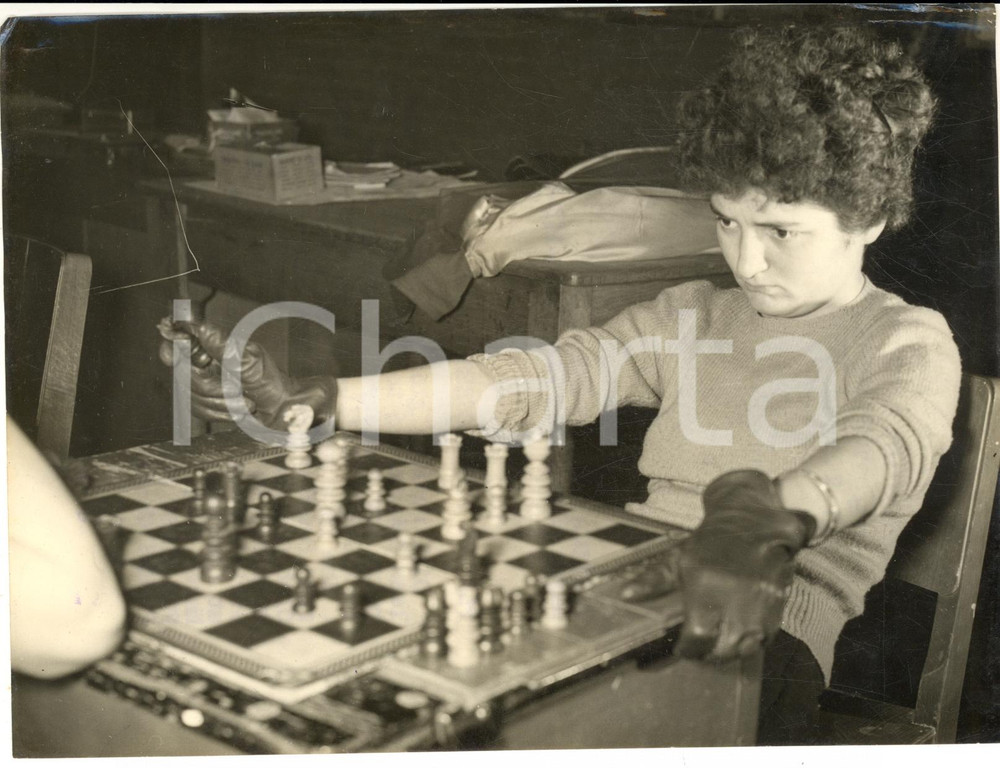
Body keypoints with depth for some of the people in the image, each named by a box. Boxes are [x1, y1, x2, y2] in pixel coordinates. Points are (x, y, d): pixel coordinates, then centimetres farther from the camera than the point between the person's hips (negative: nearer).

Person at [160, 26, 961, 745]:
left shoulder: (910, 345, 4)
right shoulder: (690, 317, 19)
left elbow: (881, 447, -20)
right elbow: (526, 381, 8)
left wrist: (768, 518, -46)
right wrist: (310, 402, -3)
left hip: (757, 634, -4)